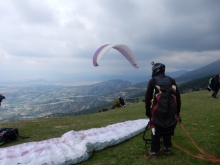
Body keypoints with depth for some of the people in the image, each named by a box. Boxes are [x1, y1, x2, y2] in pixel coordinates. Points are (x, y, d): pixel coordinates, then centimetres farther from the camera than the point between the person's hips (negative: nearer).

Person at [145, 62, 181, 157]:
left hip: (157, 111, -3)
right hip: (170, 111, 3)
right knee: (168, 130, 20)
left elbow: (147, 97, -4)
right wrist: (177, 111, 15)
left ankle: (154, 151, 17)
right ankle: (167, 148, 29)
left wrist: (148, 111, 6)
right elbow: (178, 97, 6)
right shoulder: (171, 80, 4)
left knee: (155, 131, 10)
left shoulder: (152, 81, -5)